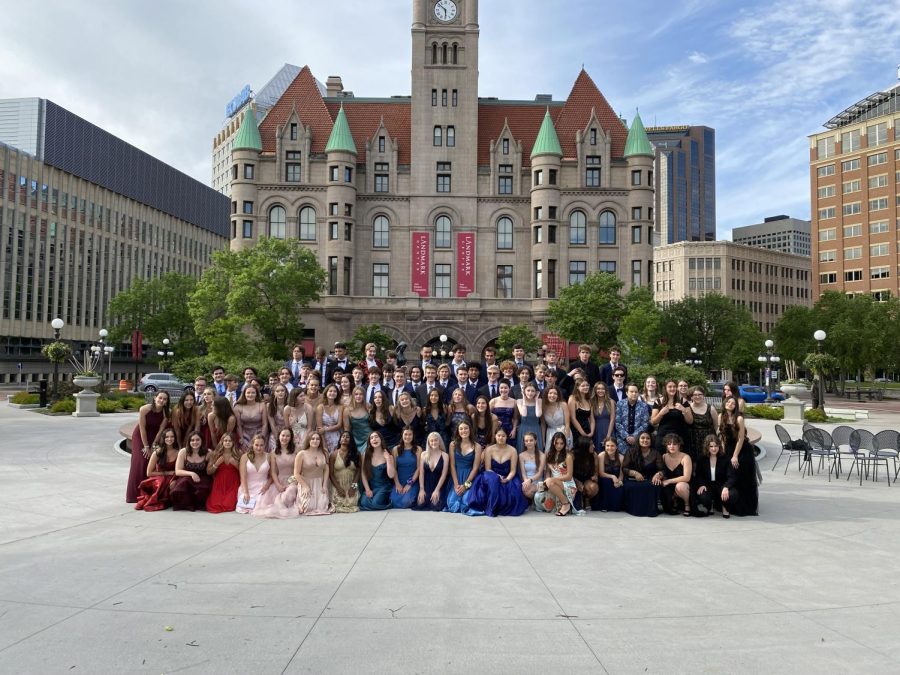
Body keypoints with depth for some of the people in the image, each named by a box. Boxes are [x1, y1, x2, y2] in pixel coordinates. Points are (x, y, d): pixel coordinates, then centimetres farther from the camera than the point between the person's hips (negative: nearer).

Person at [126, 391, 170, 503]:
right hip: (140, 436, -2)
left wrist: (153, 446, -14)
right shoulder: (144, 409, -23)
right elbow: (142, 428, -19)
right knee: (140, 462, -7)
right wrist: (146, 446, -16)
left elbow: (161, 430, -12)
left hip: (154, 438, 2)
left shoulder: (166, 413, -15)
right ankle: (136, 493, 2)